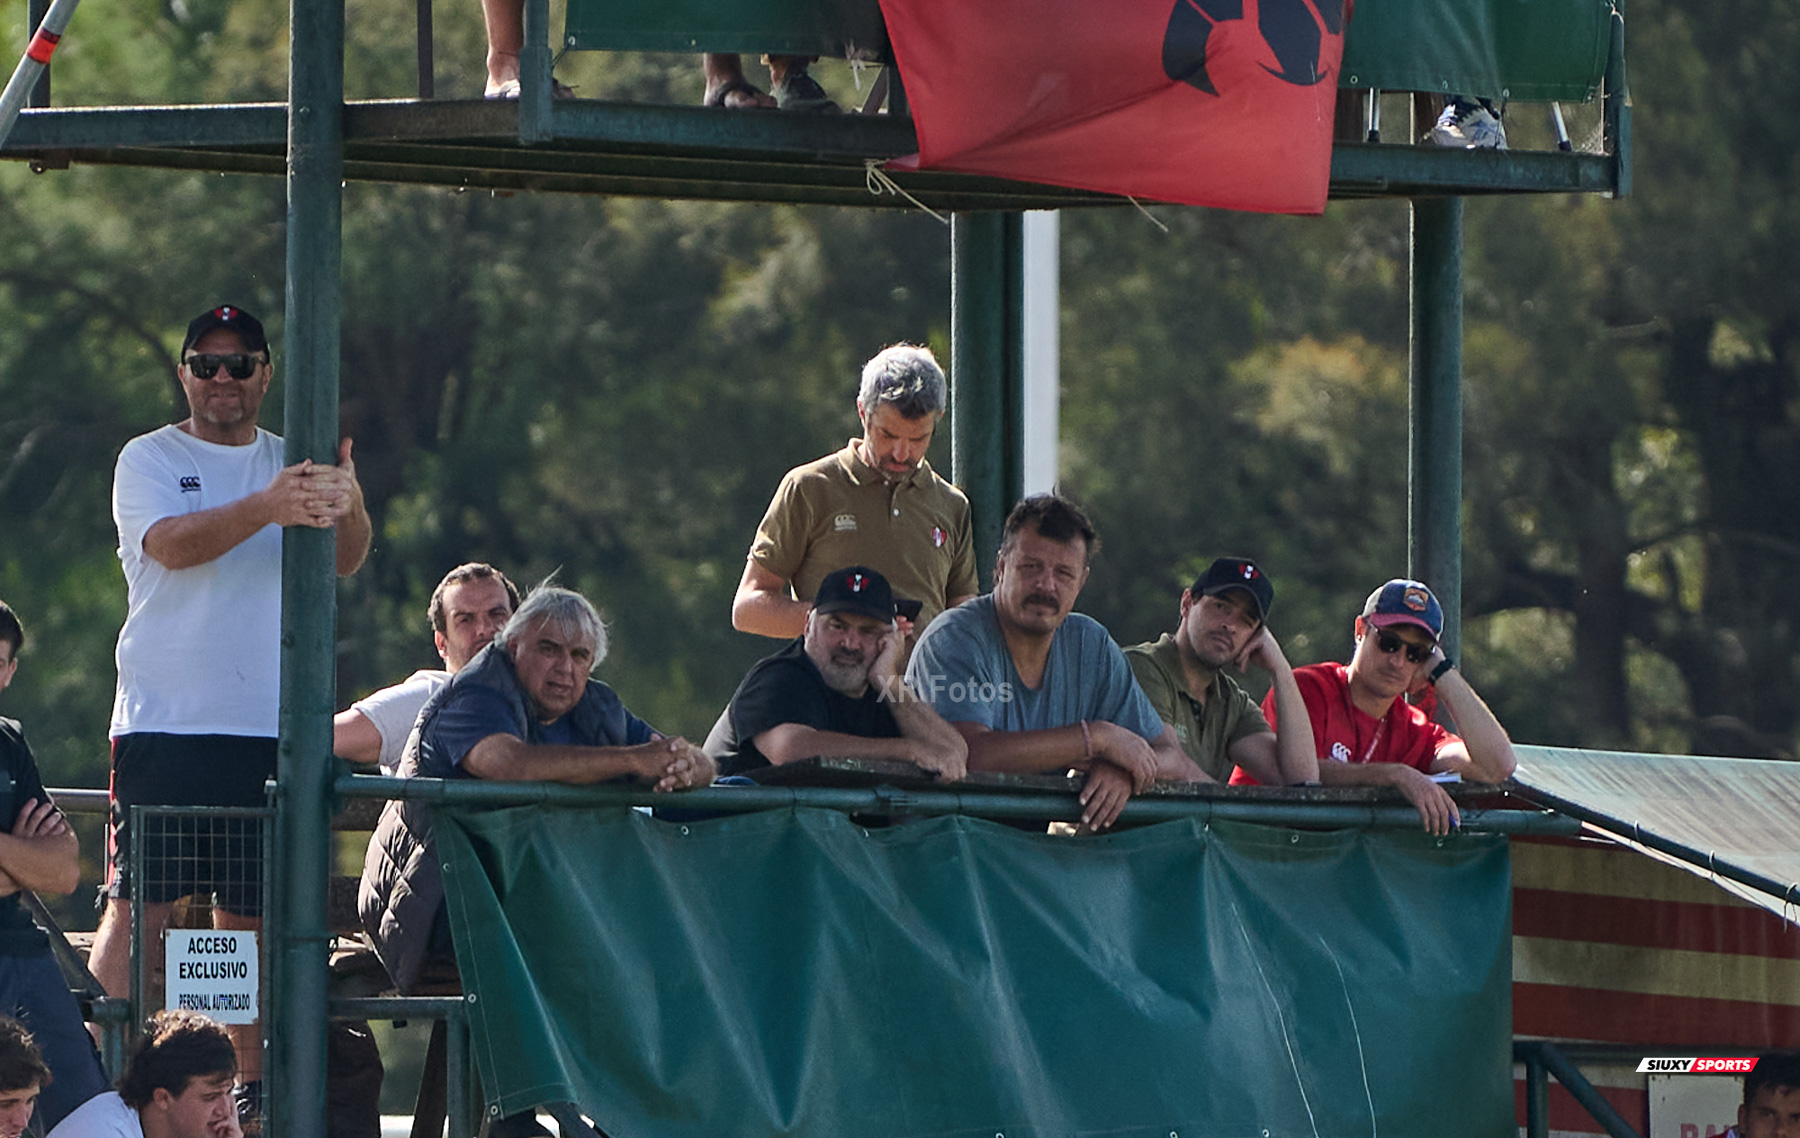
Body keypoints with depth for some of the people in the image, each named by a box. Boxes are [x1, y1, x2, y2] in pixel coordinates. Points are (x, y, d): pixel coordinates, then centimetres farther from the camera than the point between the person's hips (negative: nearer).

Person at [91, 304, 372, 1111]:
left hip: (269, 729, 3)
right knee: (139, 904, -10)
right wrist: (265, 509, -34)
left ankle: (249, 1087, 10)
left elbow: (346, 560, -3)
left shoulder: (294, 463, 12)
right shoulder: (150, 460, 2)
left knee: (251, 913, 5)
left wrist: (347, 505, -28)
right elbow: (171, 543, -17)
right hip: (164, 723, -3)